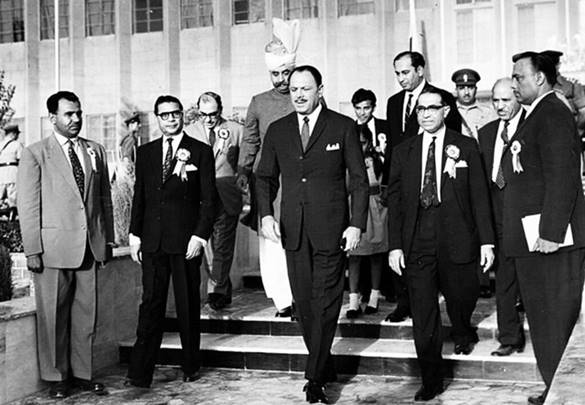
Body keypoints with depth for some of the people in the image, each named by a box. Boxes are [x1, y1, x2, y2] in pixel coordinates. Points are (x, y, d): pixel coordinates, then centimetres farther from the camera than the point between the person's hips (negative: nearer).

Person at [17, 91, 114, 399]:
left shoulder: (96, 151, 12)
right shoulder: (35, 154, -1)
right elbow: (28, 206, -4)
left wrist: (108, 239, 10)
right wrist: (32, 250, -8)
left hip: (90, 246, 4)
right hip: (53, 247, -3)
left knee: (86, 315, 8)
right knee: (53, 317, 4)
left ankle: (83, 373, 20)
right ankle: (56, 377, 17)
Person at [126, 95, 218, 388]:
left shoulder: (201, 152, 1)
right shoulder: (145, 152, 12)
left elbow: (209, 199, -2)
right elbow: (139, 196, 13)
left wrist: (200, 235, -10)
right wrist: (135, 234, 7)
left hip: (186, 240, -2)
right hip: (152, 240, 3)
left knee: (188, 305, 7)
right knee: (150, 304, 1)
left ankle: (191, 366, 21)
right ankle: (140, 373, 3)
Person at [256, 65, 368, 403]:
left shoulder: (344, 127, -1)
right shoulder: (277, 130, 9)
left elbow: (359, 180, 0)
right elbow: (265, 177, 14)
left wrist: (357, 224, -8)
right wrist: (266, 214, -1)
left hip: (330, 229, -3)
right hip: (293, 230, 4)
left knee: (325, 305, -2)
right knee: (304, 303, 8)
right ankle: (325, 367, 24)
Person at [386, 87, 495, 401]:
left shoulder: (466, 147, 3)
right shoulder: (403, 152, 7)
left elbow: (479, 196, 1)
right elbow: (394, 200, 6)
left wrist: (486, 241, -4)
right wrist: (395, 245, -1)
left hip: (456, 241, -1)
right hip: (416, 244, 1)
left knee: (460, 298, 12)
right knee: (423, 315, 0)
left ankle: (463, 335, 49)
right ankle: (431, 381, 11)